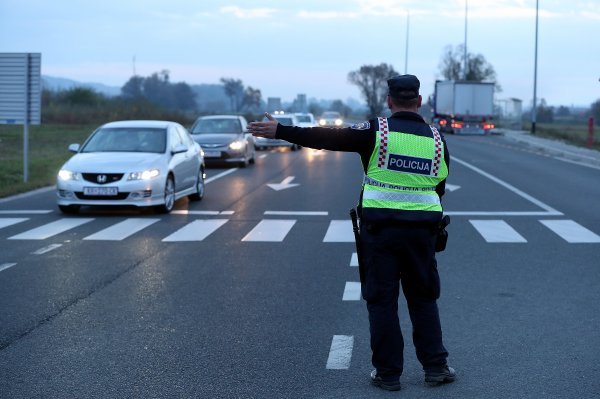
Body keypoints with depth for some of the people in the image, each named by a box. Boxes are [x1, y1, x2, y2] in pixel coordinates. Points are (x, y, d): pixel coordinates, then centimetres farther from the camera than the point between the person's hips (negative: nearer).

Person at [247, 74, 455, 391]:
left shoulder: (377, 131, -8)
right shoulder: (436, 139, 5)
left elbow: (327, 138, -12)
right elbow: (439, 187, 12)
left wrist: (280, 132, -9)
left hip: (380, 229, -3)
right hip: (422, 232, 3)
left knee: (382, 300, 5)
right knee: (424, 299, 15)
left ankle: (388, 372, 9)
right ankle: (435, 366, 17)